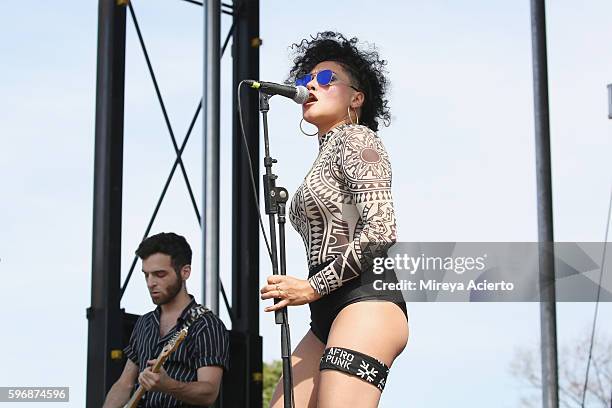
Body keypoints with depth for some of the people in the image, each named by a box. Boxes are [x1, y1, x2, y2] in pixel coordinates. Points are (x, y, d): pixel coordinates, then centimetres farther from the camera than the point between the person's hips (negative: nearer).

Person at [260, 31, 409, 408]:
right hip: (328, 319, 9)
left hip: (366, 305, -9)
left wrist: (313, 287, -11)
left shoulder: (354, 137, 1)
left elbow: (381, 230, -13)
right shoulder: (327, 155, 27)